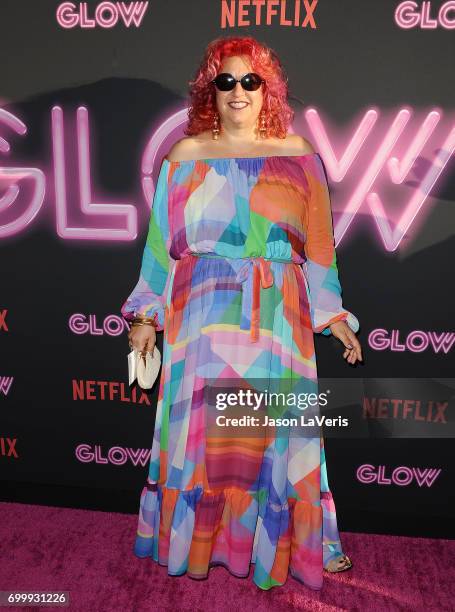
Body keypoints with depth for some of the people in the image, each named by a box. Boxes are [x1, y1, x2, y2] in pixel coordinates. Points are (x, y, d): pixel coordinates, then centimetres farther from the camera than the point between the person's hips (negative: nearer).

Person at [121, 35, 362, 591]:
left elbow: (319, 247, 8)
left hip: (277, 319, 1)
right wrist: (147, 315, 5)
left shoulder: (298, 156, 8)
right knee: (201, 426, 5)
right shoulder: (185, 156, 8)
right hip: (202, 315, 0)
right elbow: (162, 242, 7)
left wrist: (335, 317, 5)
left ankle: (286, 543, 27)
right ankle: (196, 547, 26)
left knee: (276, 427, 5)